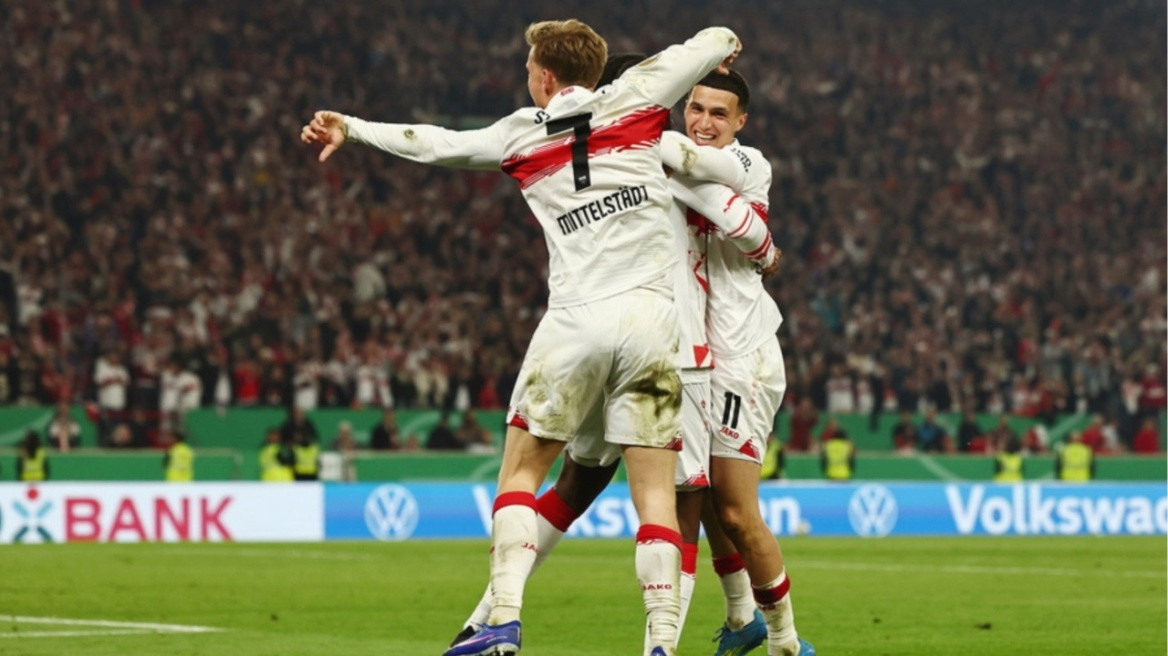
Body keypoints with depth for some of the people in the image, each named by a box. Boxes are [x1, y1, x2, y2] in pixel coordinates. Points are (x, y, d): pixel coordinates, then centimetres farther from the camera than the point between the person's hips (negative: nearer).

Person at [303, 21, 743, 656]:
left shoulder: (521, 134, 8)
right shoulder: (632, 100, 7)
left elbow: (435, 143, 19)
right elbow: (717, 42, 14)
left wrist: (349, 127, 33)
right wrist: (722, 45, 39)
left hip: (575, 322, 0)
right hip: (651, 318, 0)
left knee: (521, 471, 12)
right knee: (655, 490, 2)